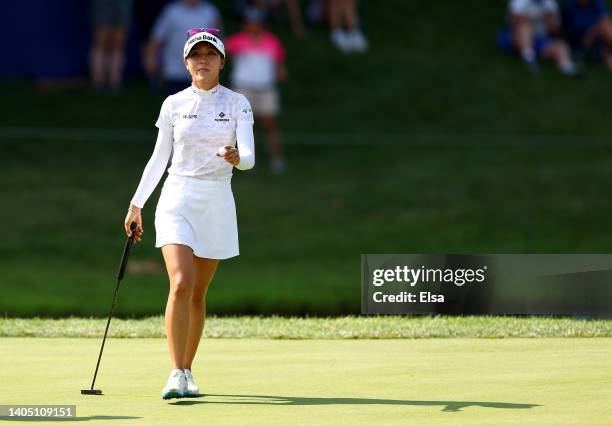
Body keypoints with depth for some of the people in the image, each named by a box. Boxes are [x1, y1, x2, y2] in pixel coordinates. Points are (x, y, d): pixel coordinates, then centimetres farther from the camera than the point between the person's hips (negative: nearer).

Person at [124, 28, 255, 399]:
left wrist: (237, 158, -32)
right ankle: (176, 376, -21)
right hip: (177, 199, -1)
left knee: (198, 293, 7)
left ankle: (187, 372, 19)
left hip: (217, 202, 1)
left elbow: (249, 157, -9)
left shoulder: (237, 104, 2)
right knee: (181, 284, -17)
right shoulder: (173, 104, 4)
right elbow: (159, 159, 11)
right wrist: (136, 205, 10)